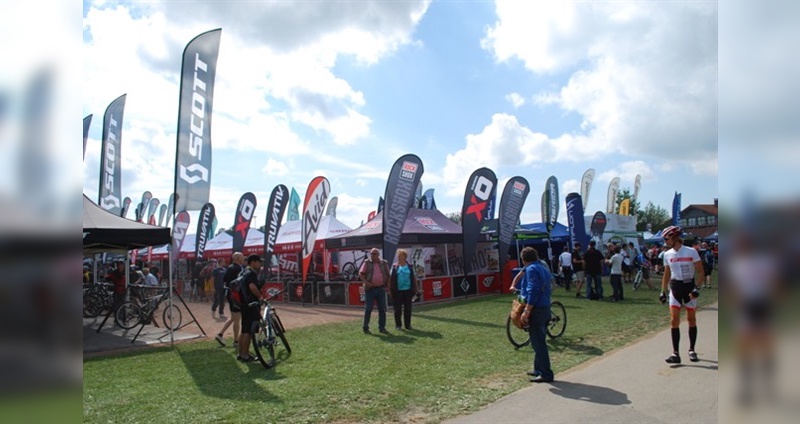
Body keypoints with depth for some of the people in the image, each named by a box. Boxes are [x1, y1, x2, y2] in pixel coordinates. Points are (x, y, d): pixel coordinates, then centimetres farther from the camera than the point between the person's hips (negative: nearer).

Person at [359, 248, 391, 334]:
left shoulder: (384, 263, 8)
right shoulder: (367, 263, 0)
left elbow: (388, 275, 14)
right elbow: (360, 274, -2)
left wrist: (387, 286, 4)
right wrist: (366, 282, -15)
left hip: (381, 289, 3)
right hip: (370, 289, -3)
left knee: (382, 309, 5)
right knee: (368, 309, 0)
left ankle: (382, 328, 14)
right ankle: (365, 328, 11)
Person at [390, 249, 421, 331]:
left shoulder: (410, 267, 5)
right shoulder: (394, 267, 2)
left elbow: (414, 278, 8)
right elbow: (391, 278, 2)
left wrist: (417, 288, 5)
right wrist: (390, 289, -4)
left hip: (408, 290, 1)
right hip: (398, 291, -1)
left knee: (408, 309, 6)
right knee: (398, 309, 3)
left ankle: (408, 325, 16)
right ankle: (397, 325, 14)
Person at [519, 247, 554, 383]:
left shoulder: (531, 269, -13)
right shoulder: (543, 268, 15)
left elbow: (533, 291, -22)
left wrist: (526, 311, -21)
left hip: (536, 309, -10)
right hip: (545, 308, 10)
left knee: (538, 343, -4)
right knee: (539, 341, 18)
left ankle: (546, 374, 0)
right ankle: (538, 369, 28)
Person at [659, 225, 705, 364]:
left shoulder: (691, 252, -8)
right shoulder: (667, 254, 3)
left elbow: (700, 272, -5)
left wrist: (697, 288, -16)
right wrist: (663, 292, 8)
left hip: (689, 286, -2)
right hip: (675, 287, 2)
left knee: (691, 319, 8)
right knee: (674, 320, -5)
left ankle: (692, 350, 24)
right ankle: (675, 353, -4)